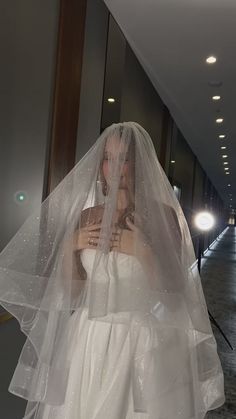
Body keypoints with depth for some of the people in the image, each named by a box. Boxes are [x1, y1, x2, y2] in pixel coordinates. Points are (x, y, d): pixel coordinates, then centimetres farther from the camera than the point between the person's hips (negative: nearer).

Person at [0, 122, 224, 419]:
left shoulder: (162, 214, -7)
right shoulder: (86, 216, 4)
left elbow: (172, 290, -9)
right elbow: (70, 290, 7)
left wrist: (142, 251, -21)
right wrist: (70, 246, -8)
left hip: (143, 342, -3)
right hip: (88, 340, 4)